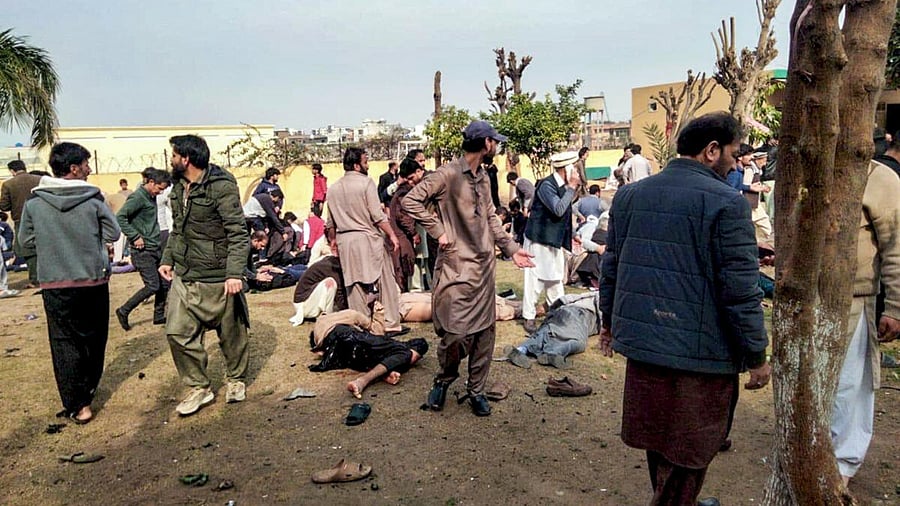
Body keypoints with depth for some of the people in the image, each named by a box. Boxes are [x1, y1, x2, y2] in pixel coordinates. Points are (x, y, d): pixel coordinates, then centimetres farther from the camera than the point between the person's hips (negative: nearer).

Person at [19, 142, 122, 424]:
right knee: (94, 338, 18)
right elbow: (113, 233, -1)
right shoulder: (93, 200, -9)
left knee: (65, 342, 8)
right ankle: (88, 389, 33)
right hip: (93, 282, 0)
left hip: (55, 285, 1)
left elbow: (26, 241, 5)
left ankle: (78, 405, 9)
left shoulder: (34, 203, -4)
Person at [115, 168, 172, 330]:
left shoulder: (151, 197, 13)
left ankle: (159, 315, 21)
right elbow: (119, 217, -23)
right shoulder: (138, 198, -14)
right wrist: (135, 237, -22)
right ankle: (123, 311, 8)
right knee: (152, 286, -8)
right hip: (143, 250, -9)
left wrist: (155, 235, 12)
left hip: (155, 248, 9)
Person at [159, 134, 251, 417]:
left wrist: (234, 273, -25)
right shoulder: (179, 187, 10)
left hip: (217, 279, -7)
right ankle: (199, 388, 17)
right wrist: (167, 259, 14)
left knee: (231, 334, 8)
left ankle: (236, 380, 31)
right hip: (183, 277, 7)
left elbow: (238, 233, -18)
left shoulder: (222, 187, -15)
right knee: (177, 332, 3)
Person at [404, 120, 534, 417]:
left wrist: (511, 248, 12)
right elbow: (411, 201, -13)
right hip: (456, 267, -7)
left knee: (485, 331, 8)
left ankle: (476, 390, 22)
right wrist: (438, 231, -14)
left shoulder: (483, 178, 14)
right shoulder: (448, 174, -11)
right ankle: (444, 379, 23)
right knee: (456, 332, -6)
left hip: (484, 267, 7)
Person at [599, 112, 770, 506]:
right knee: (686, 455, 9)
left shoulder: (629, 195, 7)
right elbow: (740, 290, -14)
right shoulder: (726, 203, -13)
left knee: (659, 438, 23)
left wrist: (610, 322, 23)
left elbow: (611, 267, 12)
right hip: (700, 353, -6)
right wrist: (757, 356, -3)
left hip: (641, 341, 7)